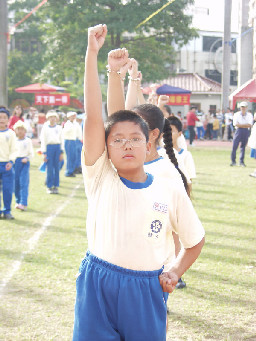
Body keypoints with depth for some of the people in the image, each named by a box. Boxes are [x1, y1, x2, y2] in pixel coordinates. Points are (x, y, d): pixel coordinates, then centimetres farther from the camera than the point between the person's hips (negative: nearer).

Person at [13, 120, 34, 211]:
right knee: (15, 183, 4)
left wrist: (27, 158, -12)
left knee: (23, 183, -12)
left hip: (24, 162, -3)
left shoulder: (28, 141, 2)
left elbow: (31, 153, 5)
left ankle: (24, 204, -18)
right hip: (14, 162, 3)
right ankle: (18, 201, 20)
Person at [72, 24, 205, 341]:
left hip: (146, 290, 1)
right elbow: (93, 116, -12)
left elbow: (196, 240, 14)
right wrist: (92, 53, -16)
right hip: (96, 287, 0)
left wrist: (176, 271, -1)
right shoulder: (100, 177, -3)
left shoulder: (171, 191, -1)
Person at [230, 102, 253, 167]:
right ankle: (233, 161, -1)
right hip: (238, 130, -1)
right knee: (234, 146, -7)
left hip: (246, 131, 1)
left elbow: (249, 125, -7)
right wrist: (245, 125, -10)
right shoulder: (236, 114, 6)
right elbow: (235, 124, -7)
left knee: (243, 147, 5)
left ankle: (242, 161, 11)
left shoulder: (249, 115, 6)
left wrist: (240, 125, -12)